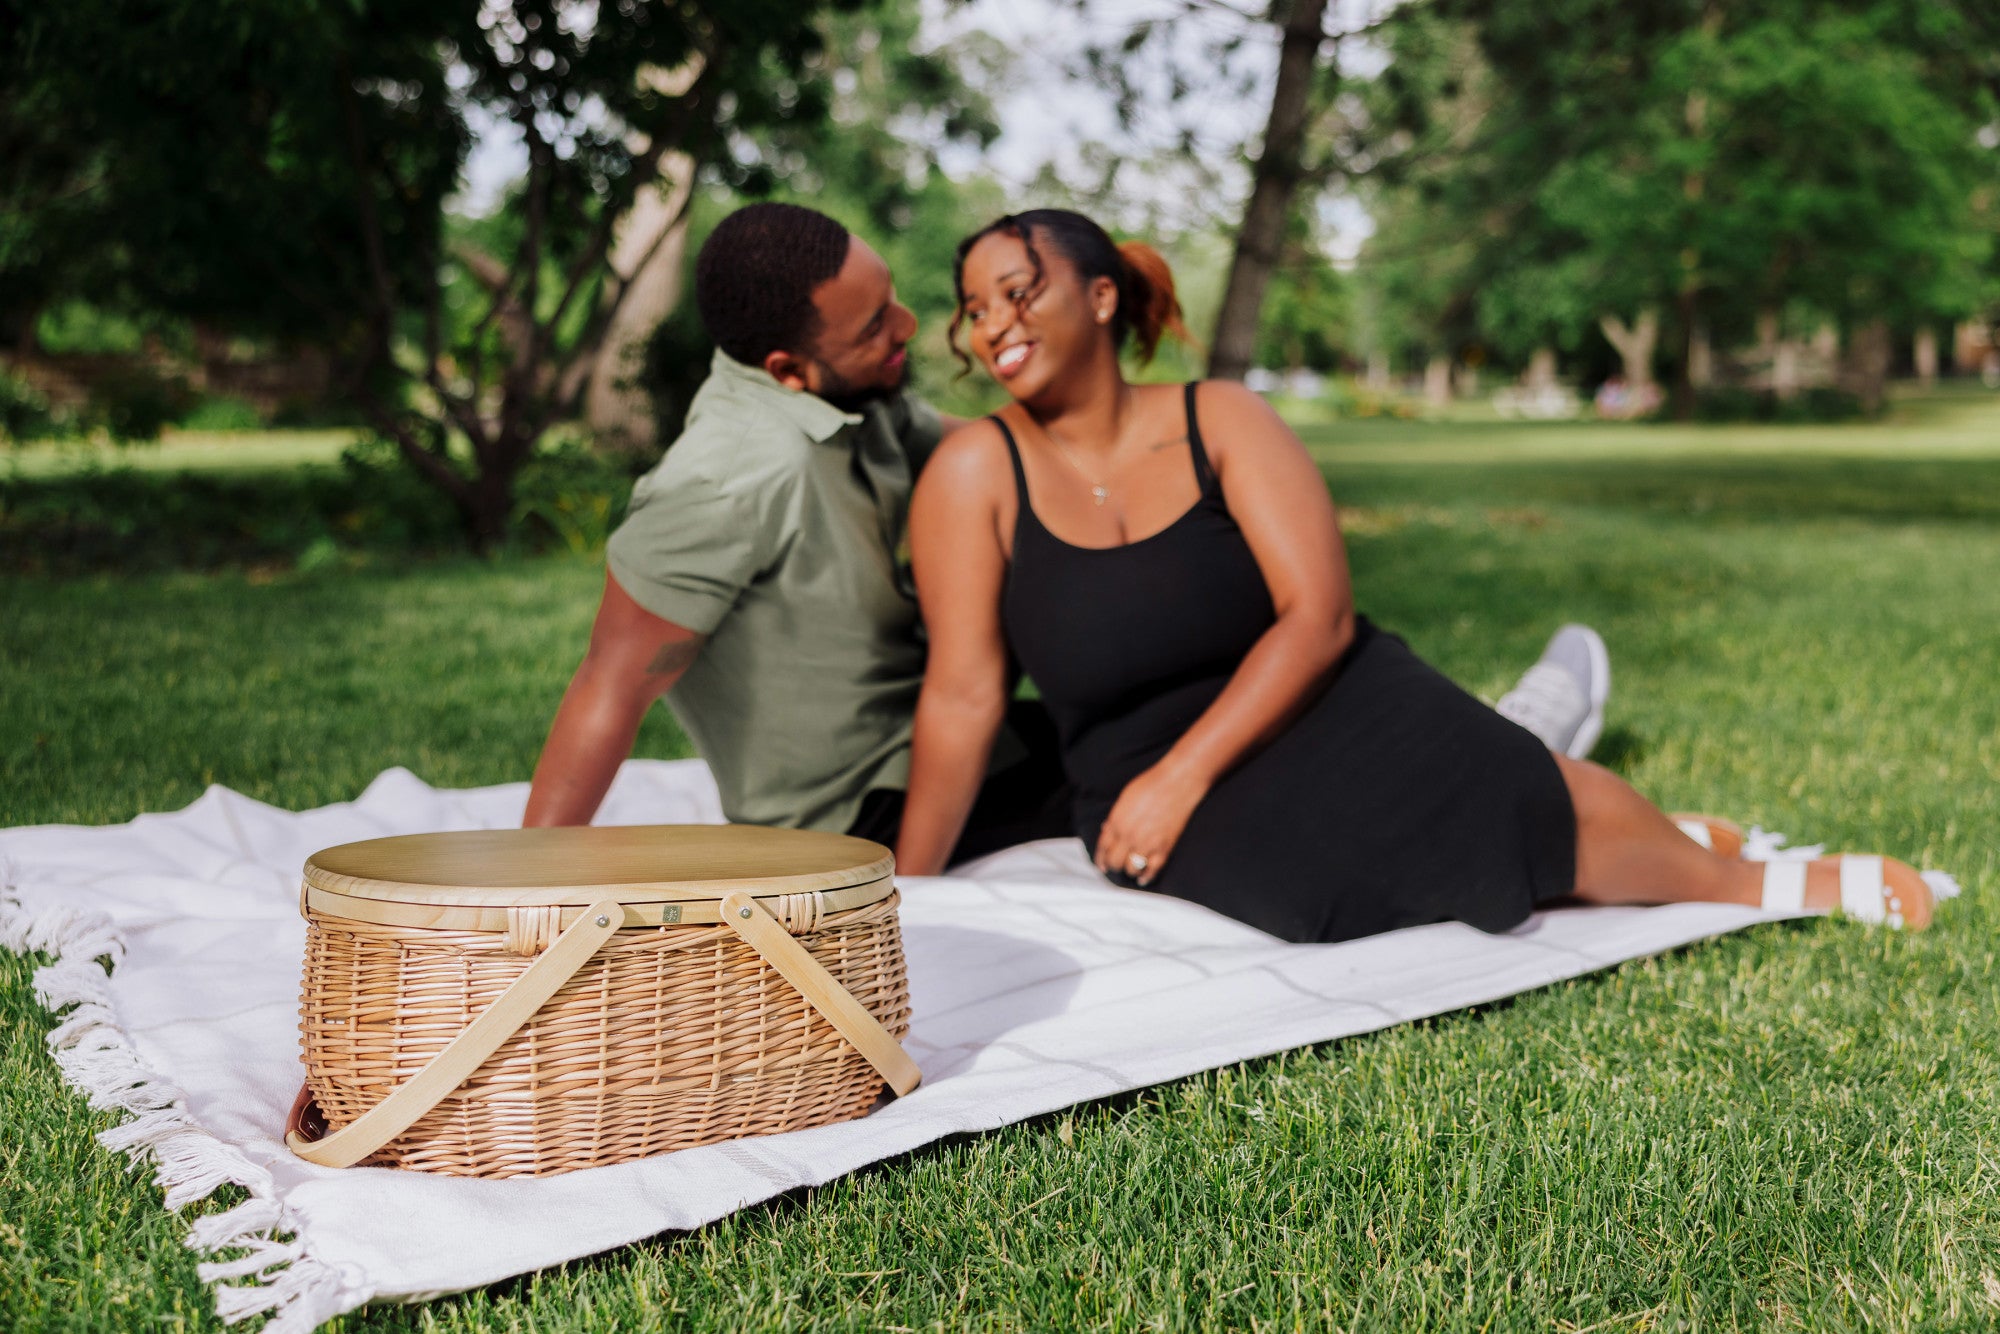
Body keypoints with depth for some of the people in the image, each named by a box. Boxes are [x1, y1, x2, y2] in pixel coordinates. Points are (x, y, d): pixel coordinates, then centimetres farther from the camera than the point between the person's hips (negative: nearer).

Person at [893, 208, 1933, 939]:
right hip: (1148, 787, -2)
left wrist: (1179, 776, -22)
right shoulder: (976, 472, -9)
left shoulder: (1219, 421, -6)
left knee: (1531, 798, -12)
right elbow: (962, 696, -12)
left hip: (1320, 707, 2)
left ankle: (1735, 879, 21)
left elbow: (1318, 615, -12)